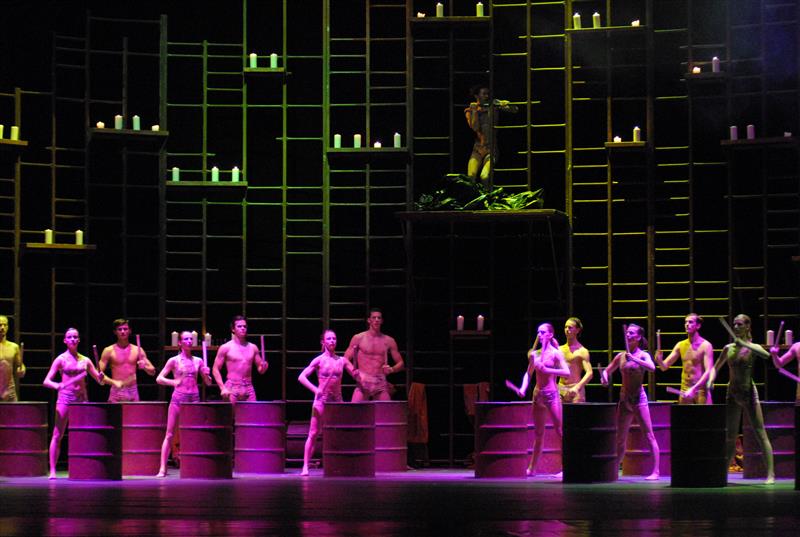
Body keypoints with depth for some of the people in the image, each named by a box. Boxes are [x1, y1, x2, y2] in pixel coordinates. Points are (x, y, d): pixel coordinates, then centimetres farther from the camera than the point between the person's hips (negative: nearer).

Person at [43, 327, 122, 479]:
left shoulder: (85, 360, 11)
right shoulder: (61, 359, 1)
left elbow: (99, 379, 14)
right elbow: (46, 381, -5)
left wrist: (112, 382, -8)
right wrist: (57, 385, -26)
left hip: (82, 398, 3)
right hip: (65, 398, -3)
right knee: (57, 435, -4)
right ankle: (52, 470, -1)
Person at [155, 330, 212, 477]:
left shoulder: (198, 361, 10)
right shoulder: (174, 360, 2)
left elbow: (208, 383, 14)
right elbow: (159, 379, 1)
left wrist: (206, 375, -7)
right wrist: (173, 382, -14)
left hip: (194, 398, 2)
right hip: (178, 398, -2)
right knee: (169, 434, -2)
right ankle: (163, 468, -2)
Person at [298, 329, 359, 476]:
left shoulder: (342, 361, 7)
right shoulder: (319, 360, -3)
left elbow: (356, 375, 6)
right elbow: (301, 377, -10)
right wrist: (315, 389, -23)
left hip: (337, 400, 3)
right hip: (321, 399, -3)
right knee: (313, 433, -3)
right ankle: (305, 466, -2)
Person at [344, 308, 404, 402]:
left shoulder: (389, 341, 10)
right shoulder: (358, 338, 5)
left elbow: (400, 363, 14)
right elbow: (346, 360, 5)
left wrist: (392, 369, -7)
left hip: (381, 383, 1)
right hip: (363, 382, -1)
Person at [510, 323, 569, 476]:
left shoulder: (555, 353, -5)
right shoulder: (534, 354, 10)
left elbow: (567, 372, -15)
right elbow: (528, 373, 17)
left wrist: (547, 370, -21)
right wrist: (523, 388, 0)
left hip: (551, 394, -5)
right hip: (538, 394, 5)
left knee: (560, 431, -6)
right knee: (539, 434, 11)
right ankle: (532, 468, 14)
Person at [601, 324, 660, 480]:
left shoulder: (643, 355, -4)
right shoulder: (621, 356, 10)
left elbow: (652, 368, -24)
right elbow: (607, 370, 20)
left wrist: (635, 359, -31)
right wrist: (604, 377, -2)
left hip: (638, 398, -5)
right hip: (624, 399, 5)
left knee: (649, 435, -7)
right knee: (620, 439, 10)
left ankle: (656, 471, -9)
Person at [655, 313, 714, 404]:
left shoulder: (705, 346, -6)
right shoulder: (680, 345, 9)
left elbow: (708, 371, -15)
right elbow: (664, 367, 10)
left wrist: (694, 389, -26)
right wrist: (659, 360, -14)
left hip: (701, 390, -5)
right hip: (685, 392, 5)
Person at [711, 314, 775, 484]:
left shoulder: (752, 347, -4)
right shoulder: (728, 348, 8)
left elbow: (766, 355, -27)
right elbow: (716, 368, 20)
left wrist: (745, 344, -31)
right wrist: (710, 381, 1)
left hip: (749, 393, -5)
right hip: (732, 394, 5)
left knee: (760, 434, -7)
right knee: (730, 437, 9)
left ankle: (770, 474, -9)